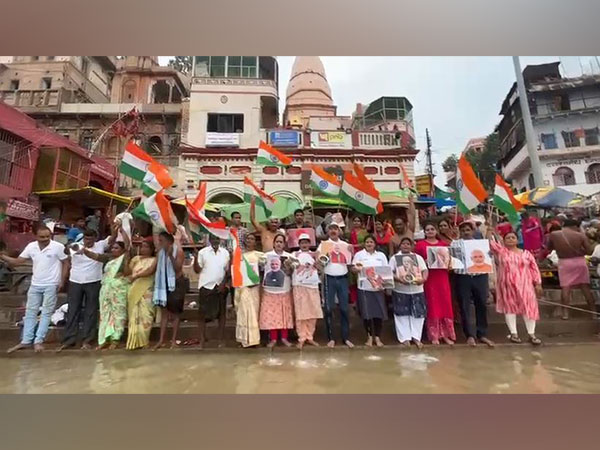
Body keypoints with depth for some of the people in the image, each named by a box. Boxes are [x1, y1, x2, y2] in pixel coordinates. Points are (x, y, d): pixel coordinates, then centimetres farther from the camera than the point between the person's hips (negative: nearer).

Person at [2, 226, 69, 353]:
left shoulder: (58, 247, -14)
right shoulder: (31, 246, 0)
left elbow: (65, 264, -9)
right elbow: (18, 261, 3)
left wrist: (62, 282, -12)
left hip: (51, 285, -5)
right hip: (35, 285, 5)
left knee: (46, 313, 3)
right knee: (30, 312, 11)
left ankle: (38, 341, 12)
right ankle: (25, 341, 21)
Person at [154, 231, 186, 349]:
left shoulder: (178, 251, -13)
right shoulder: (160, 252, 5)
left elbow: (178, 268, -20)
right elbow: (157, 268, 9)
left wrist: (171, 256, -30)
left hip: (176, 284, -5)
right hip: (164, 284, 5)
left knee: (175, 312, 4)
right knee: (164, 312, 8)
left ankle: (174, 340, 12)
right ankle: (161, 340, 14)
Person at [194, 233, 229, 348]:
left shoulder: (225, 253, 4)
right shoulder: (202, 252, 0)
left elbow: (228, 271, 7)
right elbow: (197, 270, -1)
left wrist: (223, 283, -4)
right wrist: (195, 257, -15)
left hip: (221, 286, 2)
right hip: (206, 286, -1)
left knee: (221, 313, 7)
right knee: (202, 314, 2)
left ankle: (221, 340, 18)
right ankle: (202, 341, 14)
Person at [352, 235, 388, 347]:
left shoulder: (381, 255, 12)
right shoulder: (359, 254, 5)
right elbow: (353, 269, 1)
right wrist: (357, 269, -21)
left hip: (378, 288, 2)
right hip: (364, 288, -2)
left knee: (379, 313, 1)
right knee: (366, 313, 0)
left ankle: (377, 337, 17)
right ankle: (369, 336, 18)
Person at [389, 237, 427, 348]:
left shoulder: (418, 257, 14)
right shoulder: (394, 258, 6)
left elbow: (425, 270, 4)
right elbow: (390, 273, -2)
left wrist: (423, 279, -17)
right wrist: (399, 279, -20)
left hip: (417, 290, 2)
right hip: (400, 290, -2)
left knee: (418, 313, 3)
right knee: (402, 314, 2)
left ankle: (416, 337, 15)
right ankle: (405, 337, 12)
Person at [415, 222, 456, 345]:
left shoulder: (443, 244, 11)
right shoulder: (420, 244, 0)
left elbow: (449, 258, 17)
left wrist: (449, 264, -3)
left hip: (442, 277, 3)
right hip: (429, 277, -3)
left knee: (445, 305, 5)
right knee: (432, 305, 1)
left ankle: (446, 334, 18)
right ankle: (434, 335, 12)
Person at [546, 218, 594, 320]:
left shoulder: (553, 234, -5)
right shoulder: (580, 235, -5)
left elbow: (549, 248, 7)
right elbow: (589, 251, -3)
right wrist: (579, 249, 14)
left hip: (564, 263, -1)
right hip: (579, 261, 1)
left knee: (565, 287, 1)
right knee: (585, 286, 12)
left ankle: (565, 313, -1)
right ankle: (594, 311, 20)